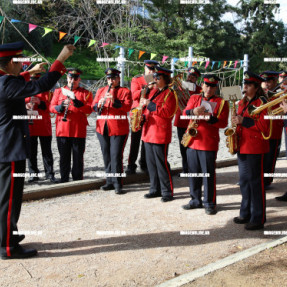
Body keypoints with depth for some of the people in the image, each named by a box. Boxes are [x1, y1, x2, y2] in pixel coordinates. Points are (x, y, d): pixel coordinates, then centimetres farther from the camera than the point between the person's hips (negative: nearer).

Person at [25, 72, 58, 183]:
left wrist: (39, 102, -20)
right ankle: (34, 174, 15)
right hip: (30, 126, 1)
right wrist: (26, 106, -15)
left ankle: (50, 173, 7)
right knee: (31, 152, 5)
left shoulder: (45, 91, 9)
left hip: (44, 126, -1)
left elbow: (48, 106, -1)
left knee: (47, 151, 2)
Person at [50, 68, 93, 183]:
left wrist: (77, 103, -19)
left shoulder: (85, 93, 7)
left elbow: (89, 109, -3)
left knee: (78, 157, 3)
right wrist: (61, 107, -14)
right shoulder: (58, 91, 13)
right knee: (64, 157, 7)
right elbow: (51, 107, 7)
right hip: (62, 129, 1)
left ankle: (78, 181, 14)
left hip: (79, 130, -1)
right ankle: (64, 181, 17)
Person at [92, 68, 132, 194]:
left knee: (116, 156, -7)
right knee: (106, 156, 10)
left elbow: (127, 107, -10)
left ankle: (117, 184, -1)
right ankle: (110, 182, 20)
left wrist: (115, 101, -24)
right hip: (102, 128, 5)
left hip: (118, 129, -5)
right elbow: (94, 106, 10)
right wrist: (99, 105, -13)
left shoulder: (125, 91, 2)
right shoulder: (101, 91, 16)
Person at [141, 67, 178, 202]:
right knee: (151, 163, 11)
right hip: (148, 132, 8)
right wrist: (143, 116, 3)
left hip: (160, 134, -8)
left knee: (161, 163, -4)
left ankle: (167, 192, 6)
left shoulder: (170, 93, -7)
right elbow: (145, 107, 24)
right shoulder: (152, 91, 16)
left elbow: (167, 112, -18)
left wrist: (150, 104, -18)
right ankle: (155, 189, 22)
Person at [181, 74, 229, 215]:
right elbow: (185, 113, 0)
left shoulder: (221, 102, 2)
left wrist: (209, 118, -22)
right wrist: (193, 111, -21)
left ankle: (210, 203, 12)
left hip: (209, 144, -4)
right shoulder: (194, 98, 12)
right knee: (193, 172, 11)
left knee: (208, 174, -1)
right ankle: (195, 200, 25)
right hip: (192, 142, 4)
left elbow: (223, 123, -6)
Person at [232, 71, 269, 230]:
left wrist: (243, 120, -20)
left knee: (255, 182, -3)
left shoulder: (261, 102, -8)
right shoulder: (242, 102, 15)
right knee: (244, 181, 14)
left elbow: (264, 125, -16)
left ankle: (258, 219, 5)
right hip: (242, 146, 8)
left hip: (255, 148, -8)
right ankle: (246, 214, 25)